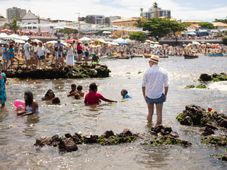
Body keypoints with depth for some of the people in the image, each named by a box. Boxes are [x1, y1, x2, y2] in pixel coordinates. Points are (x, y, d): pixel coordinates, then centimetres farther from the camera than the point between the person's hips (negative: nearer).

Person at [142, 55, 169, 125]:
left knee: (150, 113, 15)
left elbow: (143, 86, -3)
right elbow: (166, 86, -2)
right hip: (159, 96, -1)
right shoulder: (163, 72, -5)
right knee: (159, 113, 7)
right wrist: (165, 95, 11)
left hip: (149, 96, 1)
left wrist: (144, 95, 9)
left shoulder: (147, 71, -8)